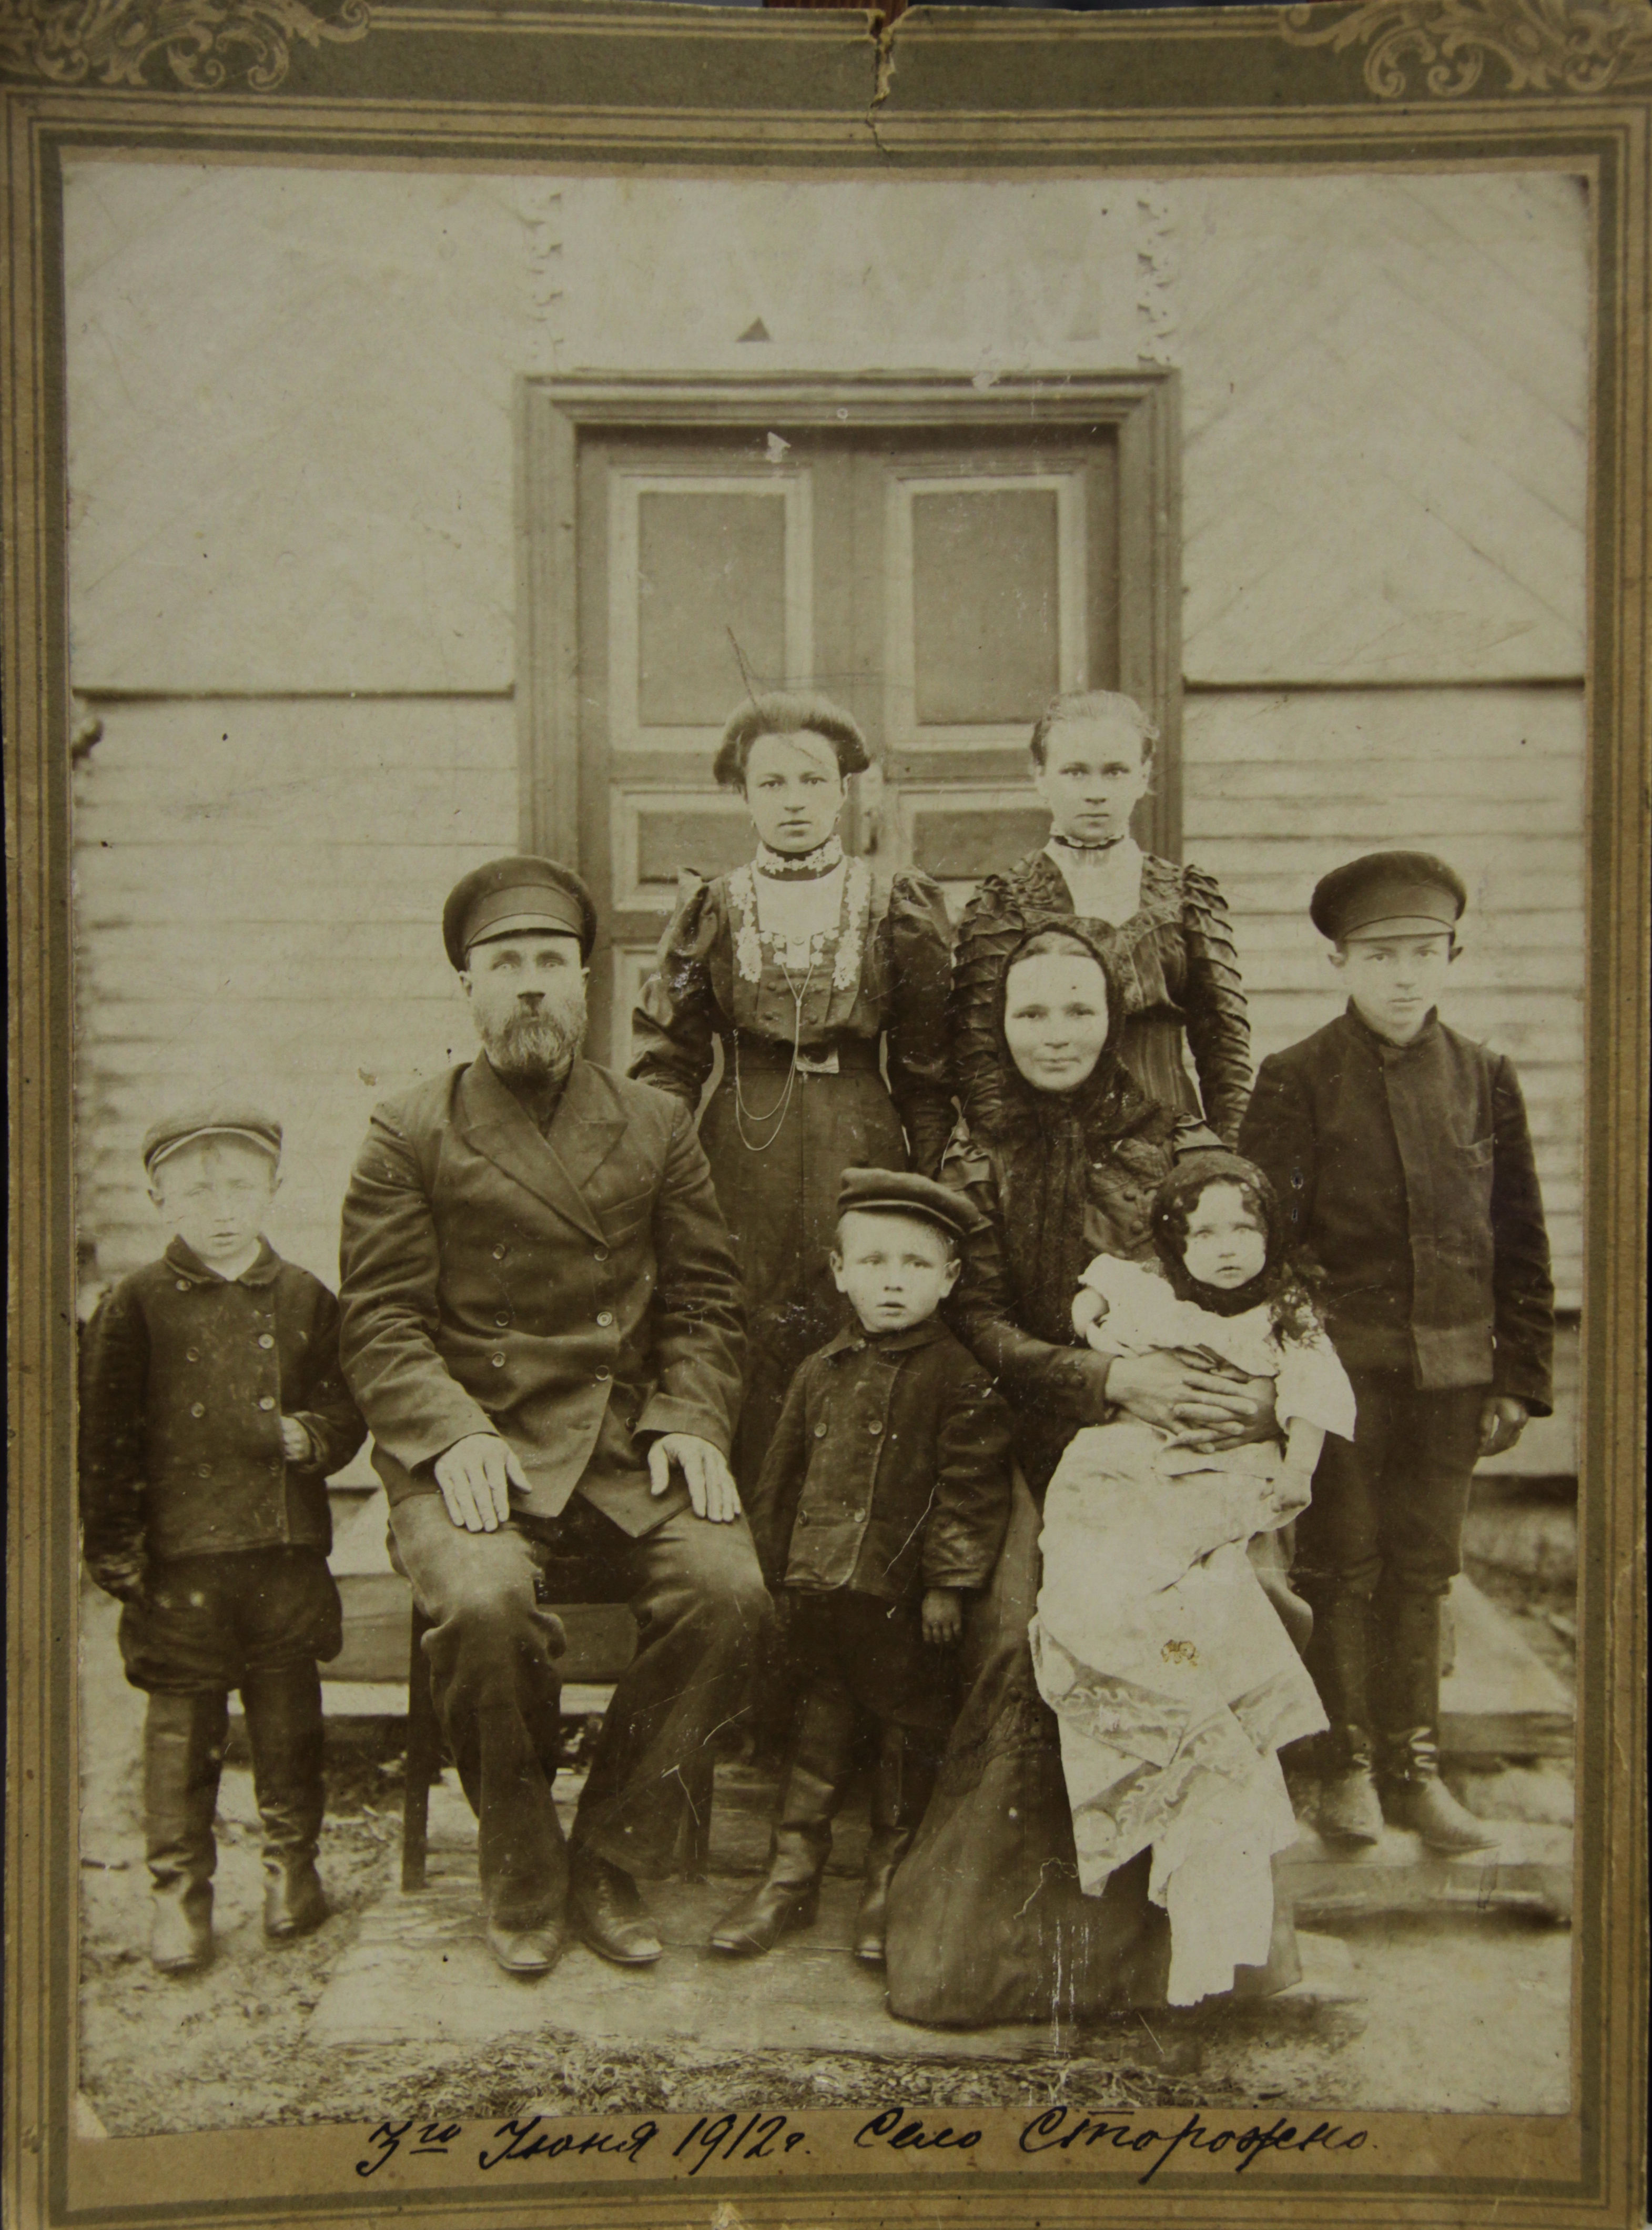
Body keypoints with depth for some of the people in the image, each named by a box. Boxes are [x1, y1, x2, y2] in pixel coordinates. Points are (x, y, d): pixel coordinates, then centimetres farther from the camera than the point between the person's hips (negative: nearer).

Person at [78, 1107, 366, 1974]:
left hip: (288, 1550, 2)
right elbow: (104, 1436, -2)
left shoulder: (305, 1300, 5)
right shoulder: (136, 1305, -2)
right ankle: (179, 1887, 19)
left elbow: (346, 1410, 7)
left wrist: (308, 1437, -14)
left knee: (289, 1714, 12)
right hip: (179, 1554, -2)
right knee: (181, 1722, 6)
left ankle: (293, 1862, 29)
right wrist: (112, 1545, -4)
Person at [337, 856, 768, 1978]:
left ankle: (610, 1866, -2)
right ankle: (521, 1879, -3)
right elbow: (382, 1320, 0)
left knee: (729, 1590, -23)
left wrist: (692, 1422, -5)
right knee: (485, 1602, -32)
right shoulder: (411, 1135, 7)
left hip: (631, 1451, 3)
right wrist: (453, 1433, -16)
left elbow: (705, 1299, 12)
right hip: (476, 1451, -2)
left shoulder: (657, 1126, 15)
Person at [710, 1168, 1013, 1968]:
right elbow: (780, 1481, 13)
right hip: (819, 1591, 4)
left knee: (908, 1730, 9)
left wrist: (949, 1581, -13)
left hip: (906, 1599, -4)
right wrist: (777, 1570, 12)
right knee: (816, 1722, 13)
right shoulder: (821, 1374, 7)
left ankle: (889, 1882, 24)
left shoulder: (960, 1379, -7)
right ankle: (791, 1875, 23)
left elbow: (971, 1490, -10)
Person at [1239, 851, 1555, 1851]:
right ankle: (1348, 1766, 18)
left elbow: (1523, 1242, 8)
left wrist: (1519, 1380, 5)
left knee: (1422, 1571, 10)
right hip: (1342, 1361, -2)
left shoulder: (1486, 1078, 6)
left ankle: (1415, 1766, 22)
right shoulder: (1297, 1079, -4)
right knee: (1343, 1569, 6)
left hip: (1452, 1366, 3)